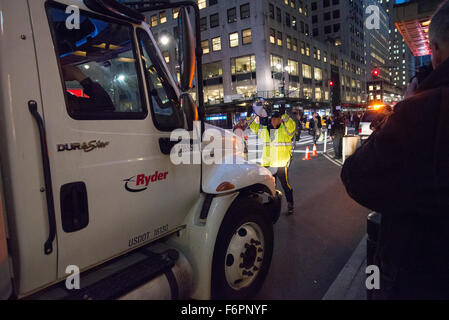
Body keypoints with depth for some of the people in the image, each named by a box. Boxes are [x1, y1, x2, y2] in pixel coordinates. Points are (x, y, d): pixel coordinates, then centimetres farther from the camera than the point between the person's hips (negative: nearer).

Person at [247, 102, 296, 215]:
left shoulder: (285, 129, -5)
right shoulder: (265, 130, 9)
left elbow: (292, 126, -26)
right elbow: (255, 127, 21)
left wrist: (283, 115, -32)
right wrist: (250, 116, 11)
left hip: (281, 164, -5)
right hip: (267, 164, 5)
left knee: (286, 185, 6)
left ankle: (290, 205, 21)